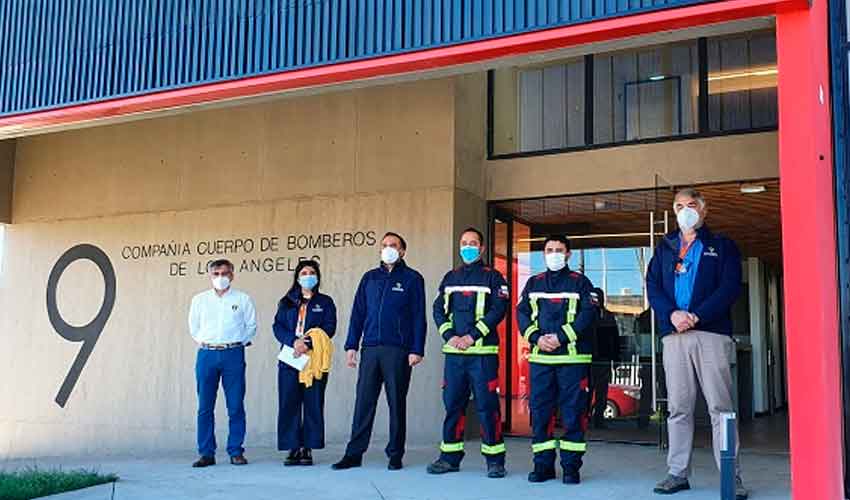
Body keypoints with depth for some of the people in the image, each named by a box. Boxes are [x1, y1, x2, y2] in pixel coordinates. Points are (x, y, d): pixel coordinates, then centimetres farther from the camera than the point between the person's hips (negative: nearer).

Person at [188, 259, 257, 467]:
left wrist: (239, 342, 4)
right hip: (206, 355, 2)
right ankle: (206, 453, 9)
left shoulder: (243, 299, 6)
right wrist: (203, 341, 10)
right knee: (205, 407, 2)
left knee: (236, 407, -1)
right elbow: (193, 327, 20)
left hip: (233, 354, -2)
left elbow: (251, 326, 11)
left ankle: (236, 452, 7)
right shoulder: (199, 300, 10)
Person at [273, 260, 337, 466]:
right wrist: (294, 341, -13)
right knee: (289, 403, -2)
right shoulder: (286, 302, 17)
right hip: (289, 358, 2)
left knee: (313, 403, -3)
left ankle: (308, 448, 3)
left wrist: (308, 343, -15)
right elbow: (277, 327, 5)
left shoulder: (325, 302, 11)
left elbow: (329, 328, -1)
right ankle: (293, 448, 4)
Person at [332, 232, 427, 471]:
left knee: (397, 403, 3)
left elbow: (419, 317, 1)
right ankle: (354, 453, 6)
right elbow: (358, 313, 14)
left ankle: (395, 454, 12)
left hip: (398, 350, -3)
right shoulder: (370, 278, 15)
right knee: (363, 402, 2)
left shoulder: (412, 279, 5)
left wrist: (417, 350, -7)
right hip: (370, 348, 3)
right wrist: (351, 345, 6)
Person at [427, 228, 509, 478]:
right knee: (452, 404, 7)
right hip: (454, 352, 4)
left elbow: (498, 310, -7)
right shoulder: (450, 278, 17)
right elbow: (438, 310, 10)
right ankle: (450, 457, 15)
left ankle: (495, 459, 4)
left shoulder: (492, 277, 4)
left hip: (483, 352, -4)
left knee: (487, 406, -4)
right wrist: (450, 336, -7)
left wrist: (472, 336, -15)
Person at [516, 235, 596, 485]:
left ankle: (571, 467, 5)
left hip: (573, 357, -3)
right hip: (540, 358, 3)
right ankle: (543, 465, 12)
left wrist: (561, 337, -15)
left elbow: (588, 314, -6)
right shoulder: (534, 283, 16)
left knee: (573, 413, -2)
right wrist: (536, 338, -10)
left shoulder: (580, 282, 6)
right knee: (540, 412, 3)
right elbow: (522, 313, 8)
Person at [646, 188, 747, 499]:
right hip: (674, 335, 3)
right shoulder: (664, 249, 19)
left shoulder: (722, 246, 11)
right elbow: (652, 286, 8)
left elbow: (730, 287, -2)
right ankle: (677, 474, 10)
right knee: (678, 408, 5)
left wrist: (697, 316, -14)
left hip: (712, 333, -3)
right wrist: (672, 314, -11)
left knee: (721, 408, -4)